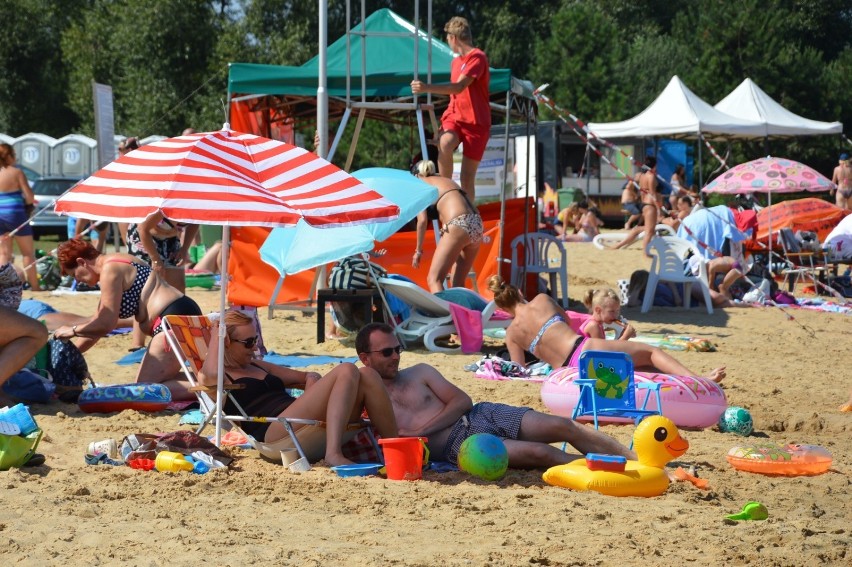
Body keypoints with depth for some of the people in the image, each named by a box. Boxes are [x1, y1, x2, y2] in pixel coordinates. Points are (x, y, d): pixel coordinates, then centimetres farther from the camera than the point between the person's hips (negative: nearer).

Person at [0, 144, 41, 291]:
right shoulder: (16, 172, -8)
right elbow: (30, 197, -11)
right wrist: (28, 202, 12)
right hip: (15, 213, -4)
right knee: (28, 252, 5)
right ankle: (34, 286, 5)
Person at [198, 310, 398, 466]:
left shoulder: (257, 366, 33)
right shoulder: (207, 376, 8)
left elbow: (305, 376, 38)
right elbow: (212, 375, -17)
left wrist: (312, 381, 12)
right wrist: (215, 335, 0)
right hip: (274, 431, -8)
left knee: (366, 376, -11)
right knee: (346, 371, -23)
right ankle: (334, 454, -42)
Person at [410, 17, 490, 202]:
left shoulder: (477, 58, -10)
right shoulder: (456, 61, 17)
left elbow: (459, 87, -23)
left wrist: (427, 88, -32)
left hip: (476, 122, -5)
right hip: (454, 117, 5)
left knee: (467, 177, -4)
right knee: (444, 143, -31)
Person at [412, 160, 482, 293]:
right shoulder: (446, 180, 31)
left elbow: (422, 220, 3)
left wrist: (418, 250, 10)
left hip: (458, 226, -7)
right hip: (477, 224, 7)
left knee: (434, 279, -5)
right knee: (458, 283, 15)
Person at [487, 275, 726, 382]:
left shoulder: (512, 333, 14)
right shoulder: (541, 300, 13)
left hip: (571, 371, 2)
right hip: (586, 349, -2)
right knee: (650, 352, 9)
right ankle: (697, 380, -16)